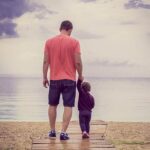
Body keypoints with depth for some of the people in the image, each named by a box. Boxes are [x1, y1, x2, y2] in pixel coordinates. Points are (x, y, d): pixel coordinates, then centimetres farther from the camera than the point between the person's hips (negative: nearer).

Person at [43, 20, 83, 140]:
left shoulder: (49, 42, 1)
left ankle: (52, 131, 22)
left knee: (52, 105, 16)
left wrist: (45, 77, 9)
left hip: (54, 79, 3)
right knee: (68, 106, 1)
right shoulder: (74, 42, -6)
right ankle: (63, 132, -5)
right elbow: (78, 62, -8)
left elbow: (46, 61, 1)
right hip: (69, 79, -2)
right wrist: (80, 75, 7)